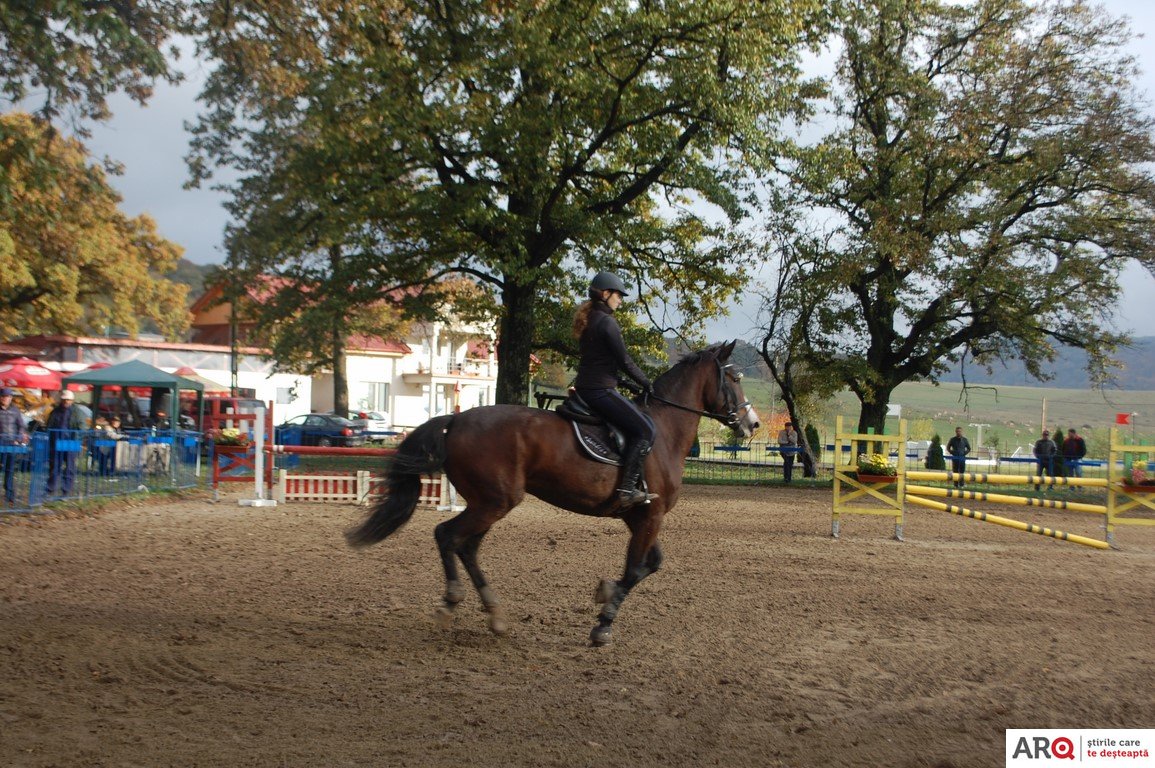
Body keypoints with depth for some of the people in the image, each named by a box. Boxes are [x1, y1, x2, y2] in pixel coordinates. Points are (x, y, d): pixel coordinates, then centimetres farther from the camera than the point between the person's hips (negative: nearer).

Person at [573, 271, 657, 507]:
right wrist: (646, 383, 4)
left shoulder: (587, 320, 17)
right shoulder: (607, 322, -13)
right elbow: (624, 361, -11)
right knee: (645, 430, -11)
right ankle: (628, 488, -19)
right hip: (601, 390, -10)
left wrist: (637, 383, 22)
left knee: (634, 426, 22)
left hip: (585, 388, 10)